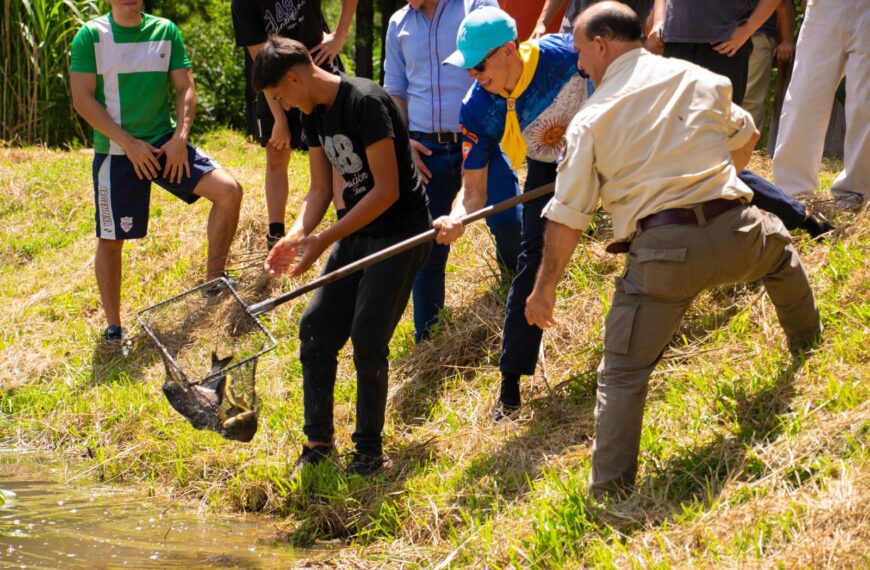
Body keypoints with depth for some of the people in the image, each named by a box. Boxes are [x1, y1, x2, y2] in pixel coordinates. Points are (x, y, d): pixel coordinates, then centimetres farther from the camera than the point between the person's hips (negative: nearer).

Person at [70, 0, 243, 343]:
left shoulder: (166, 31, 4)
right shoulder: (91, 36, -6)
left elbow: (185, 88, 6)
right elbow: (82, 98, -10)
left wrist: (180, 137, -10)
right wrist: (128, 142, -16)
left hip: (165, 144, 3)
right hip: (116, 152, -3)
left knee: (228, 191, -13)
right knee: (111, 239, 2)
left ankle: (213, 282, 2)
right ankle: (113, 328, 17)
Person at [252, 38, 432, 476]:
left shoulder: (365, 102, -22)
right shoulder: (313, 114, 5)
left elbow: (387, 190, -24)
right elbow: (320, 189, 9)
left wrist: (325, 239, -25)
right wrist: (296, 235, -11)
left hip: (399, 232, -8)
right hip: (356, 233, 9)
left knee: (368, 338, -11)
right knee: (315, 328, 3)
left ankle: (369, 449, 3)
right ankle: (318, 440, 14)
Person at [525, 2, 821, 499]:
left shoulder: (591, 119, 2)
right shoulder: (699, 80, 11)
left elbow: (568, 217, 2)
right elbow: (745, 140, 27)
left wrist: (545, 288, 12)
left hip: (662, 251, -3)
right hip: (733, 231, 4)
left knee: (623, 374, 5)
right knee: (779, 249, 39)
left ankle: (609, 492, -1)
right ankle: (808, 346, 57)